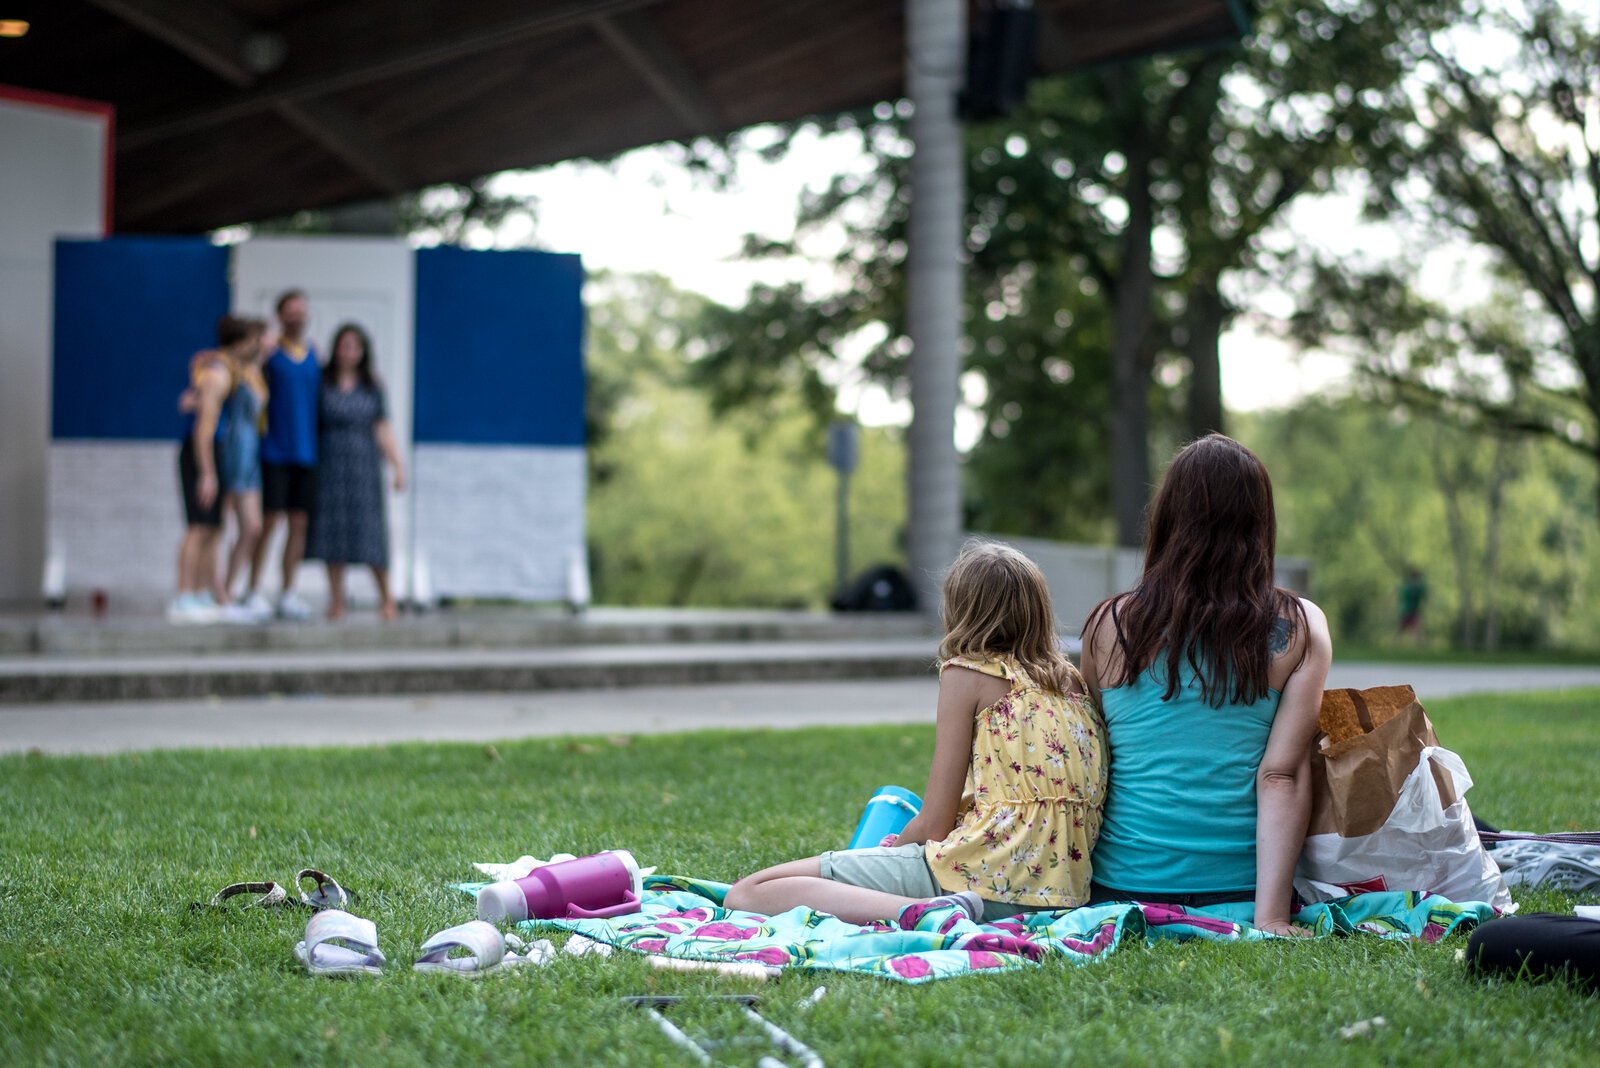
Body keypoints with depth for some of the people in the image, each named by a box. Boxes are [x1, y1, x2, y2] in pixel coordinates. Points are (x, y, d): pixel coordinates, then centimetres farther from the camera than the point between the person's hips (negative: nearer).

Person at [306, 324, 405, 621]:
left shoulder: (371, 387, 7)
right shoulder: (321, 382, 2)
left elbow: (382, 429, 6)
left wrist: (398, 467, 1)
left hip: (363, 465, 1)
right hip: (329, 463, -1)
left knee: (369, 531, -1)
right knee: (333, 531, 0)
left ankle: (386, 596, 12)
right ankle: (336, 599, 8)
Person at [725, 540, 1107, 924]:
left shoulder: (966, 672, 1)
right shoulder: (1071, 679, 18)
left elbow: (933, 825, -3)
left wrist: (896, 844, 20)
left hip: (990, 874, -8)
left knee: (748, 892, -10)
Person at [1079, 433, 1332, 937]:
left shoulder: (1108, 623, 0)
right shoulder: (1300, 627, -2)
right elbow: (1283, 776, -9)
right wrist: (1271, 919, -13)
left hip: (1123, 889, 1)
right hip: (1241, 888, -1)